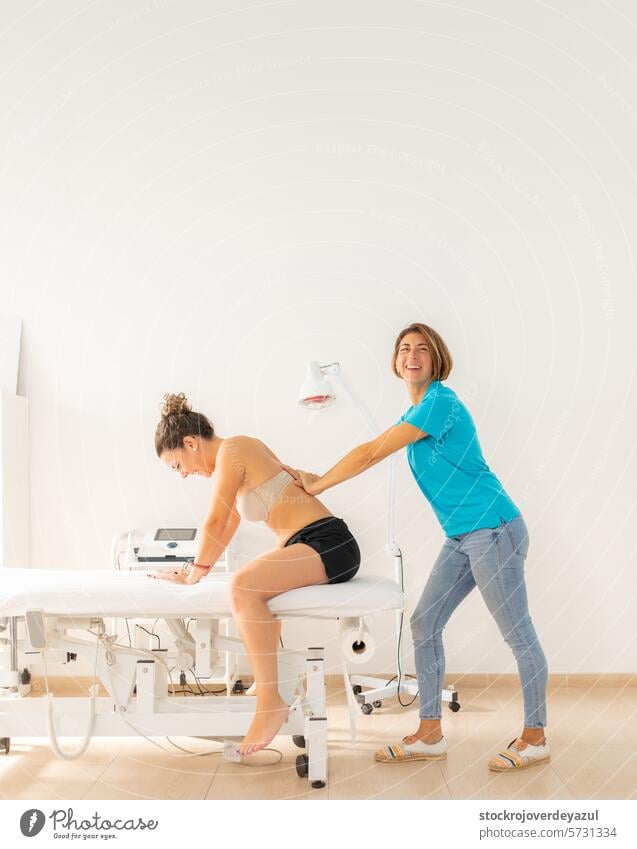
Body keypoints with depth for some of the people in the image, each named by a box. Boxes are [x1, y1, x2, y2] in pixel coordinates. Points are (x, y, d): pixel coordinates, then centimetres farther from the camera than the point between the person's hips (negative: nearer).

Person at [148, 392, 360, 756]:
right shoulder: (238, 450, 17)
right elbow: (229, 523, 25)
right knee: (255, 581, 33)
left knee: (243, 585, -32)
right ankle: (268, 681, 41)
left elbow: (215, 524, -10)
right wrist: (198, 568, 27)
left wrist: (195, 574, 3)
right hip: (308, 546, 11)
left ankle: (271, 702, -26)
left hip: (328, 544, -11)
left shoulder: (230, 452, -12)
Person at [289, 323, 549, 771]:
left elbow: (372, 454, -13)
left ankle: (535, 739, 14)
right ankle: (430, 735, 17)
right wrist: (318, 480, 13)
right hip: (463, 537, 10)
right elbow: (373, 451, 19)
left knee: (519, 635, 2)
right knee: (424, 626, 9)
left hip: (494, 530, -10)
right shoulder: (416, 411, 14)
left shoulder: (440, 402, -15)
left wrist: (318, 485, -4)